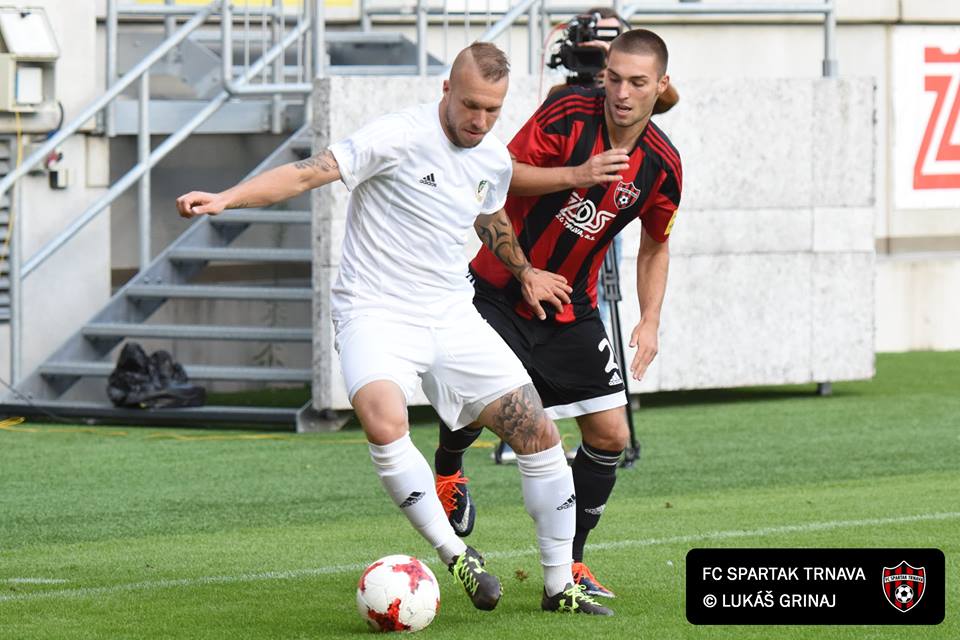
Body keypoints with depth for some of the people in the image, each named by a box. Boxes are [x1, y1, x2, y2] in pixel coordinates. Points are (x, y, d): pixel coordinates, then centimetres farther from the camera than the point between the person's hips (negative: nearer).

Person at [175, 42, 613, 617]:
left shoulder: (495, 160, 6)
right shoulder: (399, 138, -15)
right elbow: (310, 173, -22)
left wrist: (524, 272, 44)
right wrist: (225, 198, -34)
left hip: (452, 313, 6)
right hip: (376, 312, -6)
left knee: (540, 435, 0)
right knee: (383, 423, -35)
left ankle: (560, 586, 15)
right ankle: (456, 555, -21)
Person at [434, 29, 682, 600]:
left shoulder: (662, 165, -5)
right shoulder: (569, 113, -15)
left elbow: (656, 247, 10)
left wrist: (650, 323, 0)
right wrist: (575, 176, -27)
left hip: (572, 311, 3)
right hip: (500, 290, -3)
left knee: (610, 434, -4)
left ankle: (569, 563, 12)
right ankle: (447, 472, 22)